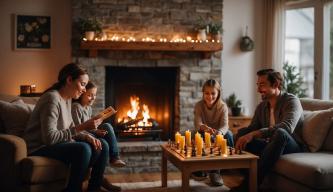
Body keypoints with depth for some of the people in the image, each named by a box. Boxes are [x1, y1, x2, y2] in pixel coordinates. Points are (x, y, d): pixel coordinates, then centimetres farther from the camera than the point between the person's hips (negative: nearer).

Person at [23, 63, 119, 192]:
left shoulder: (67, 99, 9)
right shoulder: (52, 98, -19)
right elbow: (49, 137, -27)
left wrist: (87, 137, -9)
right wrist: (82, 127, -26)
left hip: (57, 145, 9)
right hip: (39, 150, -9)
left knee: (102, 145, 0)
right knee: (83, 149, -32)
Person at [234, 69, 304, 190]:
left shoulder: (291, 101, -12)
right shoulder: (262, 106, 9)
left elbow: (287, 127, -31)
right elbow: (251, 129, 7)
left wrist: (255, 134, -39)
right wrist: (244, 136, -19)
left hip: (293, 147, -6)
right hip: (271, 145, 6)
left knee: (280, 133, -37)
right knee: (242, 133, -8)